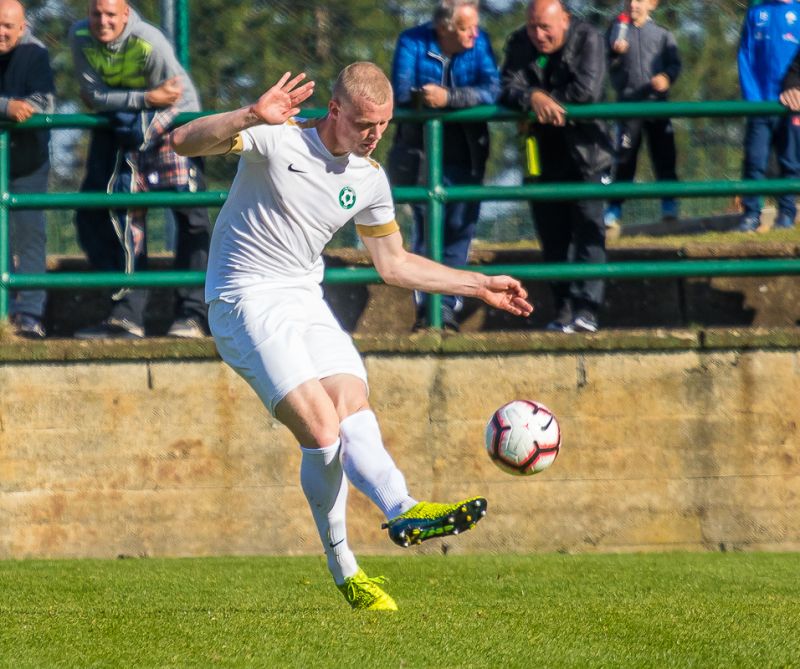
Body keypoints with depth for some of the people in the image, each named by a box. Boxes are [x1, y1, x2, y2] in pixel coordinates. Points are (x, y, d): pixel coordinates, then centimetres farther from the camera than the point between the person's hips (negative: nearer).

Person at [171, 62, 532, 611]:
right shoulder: (277, 138, -11)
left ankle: (404, 513, -26)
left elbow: (395, 264, 21)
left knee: (354, 411, -17)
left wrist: (479, 286, 17)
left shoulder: (369, 179, 8)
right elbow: (185, 141, -21)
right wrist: (252, 116, -37)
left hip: (307, 299, 6)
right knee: (322, 429, -20)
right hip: (247, 300, -6)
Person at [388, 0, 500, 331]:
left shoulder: (479, 43, -6)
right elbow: (402, 94, -20)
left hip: (465, 154, 2)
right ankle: (426, 306, 3)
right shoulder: (412, 43, -10)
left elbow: (491, 91, -17)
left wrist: (448, 98, -32)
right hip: (421, 153, -2)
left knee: (459, 229, 0)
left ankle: (448, 304, 5)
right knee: (427, 229, -2)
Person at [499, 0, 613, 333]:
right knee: (553, 237, 5)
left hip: (584, 154, -4)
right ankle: (563, 310, 9)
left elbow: (586, 90, -21)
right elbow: (509, 89, -9)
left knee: (588, 230, -11)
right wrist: (533, 99, -29)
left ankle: (586, 308, -17)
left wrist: (547, 100, -12)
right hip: (543, 159, 4)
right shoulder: (518, 44, 2)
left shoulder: (588, 40, -8)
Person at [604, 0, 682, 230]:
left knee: (663, 154, -1)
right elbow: (606, 66, 6)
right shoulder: (616, 30, 9)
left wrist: (666, 77, -17)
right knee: (624, 156, -3)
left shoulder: (661, 33, 9)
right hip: (627, 102, 0)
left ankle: (669, 203, 5)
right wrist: (616, 54, -15)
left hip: (657, 101, 0)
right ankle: (614, 208, 0)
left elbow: (674, 62, 3)